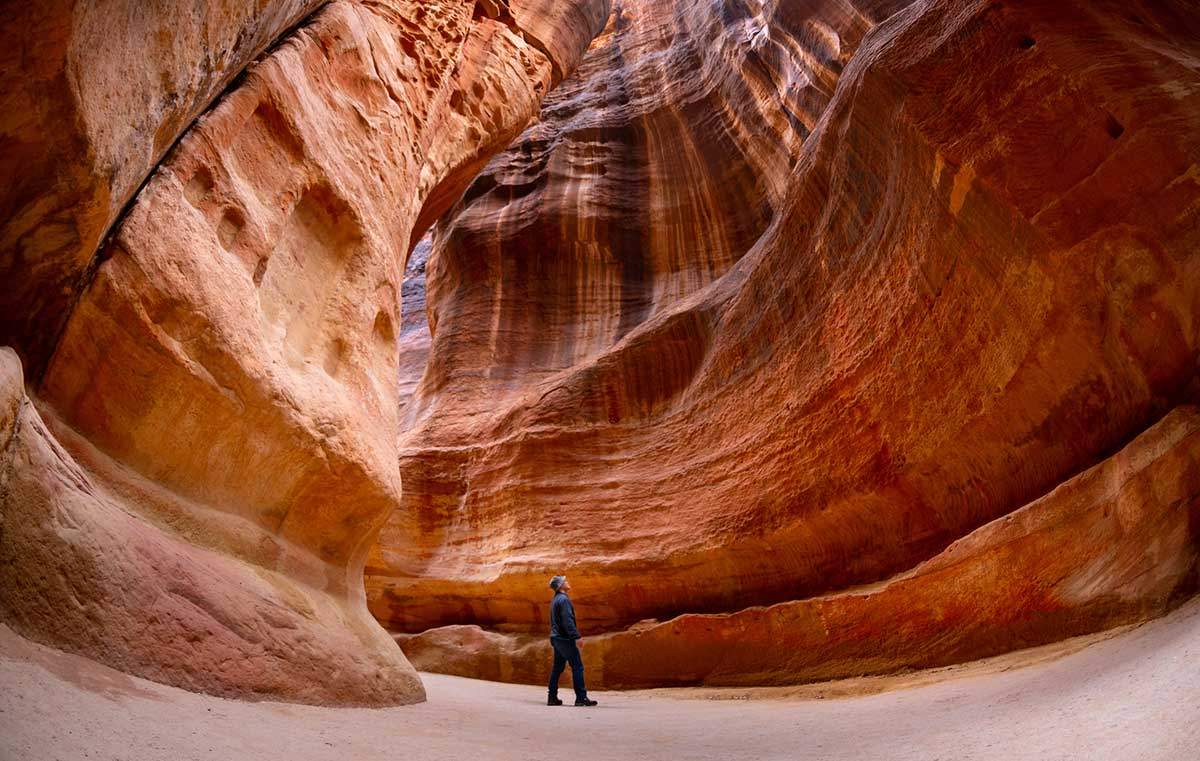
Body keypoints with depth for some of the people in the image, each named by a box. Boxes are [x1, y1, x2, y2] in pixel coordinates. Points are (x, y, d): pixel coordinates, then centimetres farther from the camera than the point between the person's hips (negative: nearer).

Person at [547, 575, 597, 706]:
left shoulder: (555, 600, 16)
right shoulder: (563, 599, -15)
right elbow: (568, 621, -21)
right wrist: (576, 636, -20)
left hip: (556, 638, 10)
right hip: (565, 638, -10)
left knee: (557, 668, 13)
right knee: (577, 667, -6)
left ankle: (552, 698, 15)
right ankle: (581, 697, -7)